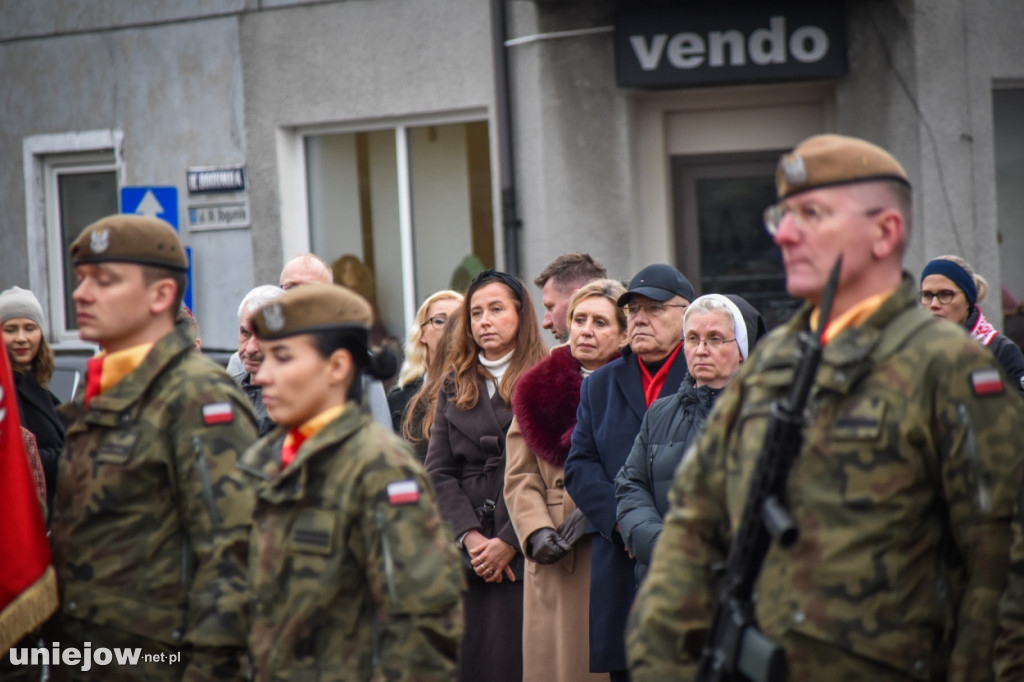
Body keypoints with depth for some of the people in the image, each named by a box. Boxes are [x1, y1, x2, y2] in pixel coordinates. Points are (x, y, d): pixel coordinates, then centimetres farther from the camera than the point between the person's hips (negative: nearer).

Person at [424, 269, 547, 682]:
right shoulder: (454, 387, 15)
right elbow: (438, 473, 8)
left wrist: (508, 543, -11)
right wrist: (470, 536, -6)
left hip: (523, 555, -4)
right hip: (464, 555, 4)